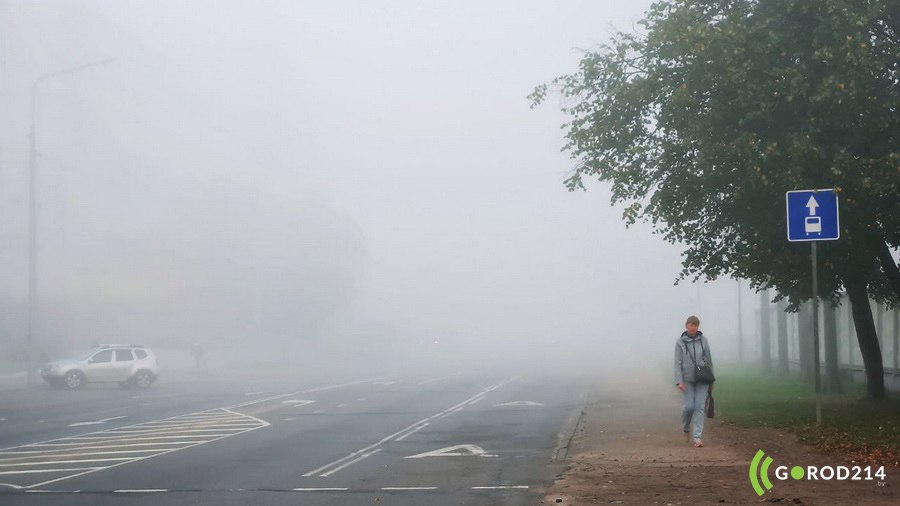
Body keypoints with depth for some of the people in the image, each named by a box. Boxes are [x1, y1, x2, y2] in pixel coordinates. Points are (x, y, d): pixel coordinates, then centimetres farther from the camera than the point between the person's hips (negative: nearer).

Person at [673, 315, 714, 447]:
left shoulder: (703, 340, 1)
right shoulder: (680, 342, -3)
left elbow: (709, 360, 7)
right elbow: (678, 362, -4)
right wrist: (679, 381, -13)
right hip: (688, 379, -1)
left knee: (700, 406, -5)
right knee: (689, 406, -5)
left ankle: (697, 437, -4)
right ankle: (685, 428, 24)